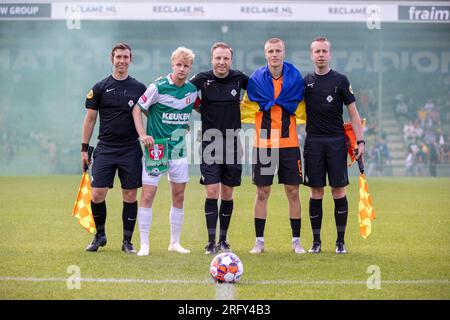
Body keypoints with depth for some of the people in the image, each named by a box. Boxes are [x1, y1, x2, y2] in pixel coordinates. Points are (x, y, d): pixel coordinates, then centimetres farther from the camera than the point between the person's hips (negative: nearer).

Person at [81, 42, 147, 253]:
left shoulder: (139, 88, 6)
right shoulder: (100, 88, 4)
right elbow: (90, 119, 7)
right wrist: (84, 148, 4)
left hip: (131, 149, 1)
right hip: (105, 148, 0)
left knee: (130, 195, 1)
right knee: (97, 194, -7)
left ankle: (127, 241, 12)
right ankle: (100, 235, 14)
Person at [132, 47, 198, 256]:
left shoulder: (192, 90, 4)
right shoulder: (158, 87, -11)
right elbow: (137, 108, -5)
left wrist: (184, 127, 8)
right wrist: (143, 134, -15)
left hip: (179, 150, 5)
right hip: (156, 148, -5)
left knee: (178, 197, 9)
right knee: (147, 195, -7)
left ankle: (175, 242, 20)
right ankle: (144, 244, -1)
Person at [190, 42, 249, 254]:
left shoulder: (239, 78, 0)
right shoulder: (202, 79, -5)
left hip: (232, 145, 2)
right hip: (210, 145, -2)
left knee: (227, 195, 7)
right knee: (212, 193, -8)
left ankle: (223, 240, 18)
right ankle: (211, 242, -4)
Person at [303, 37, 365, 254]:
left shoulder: (340, 80, 2)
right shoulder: (305, 81, 9)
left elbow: (353, 112, 2)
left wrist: (360, 141, -4)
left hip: (336, 141, -2)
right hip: (313, 142, 2)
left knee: (338, 191, -2)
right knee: (316, 192, 3)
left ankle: (340, 241, 6)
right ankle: (316, 241, 9)